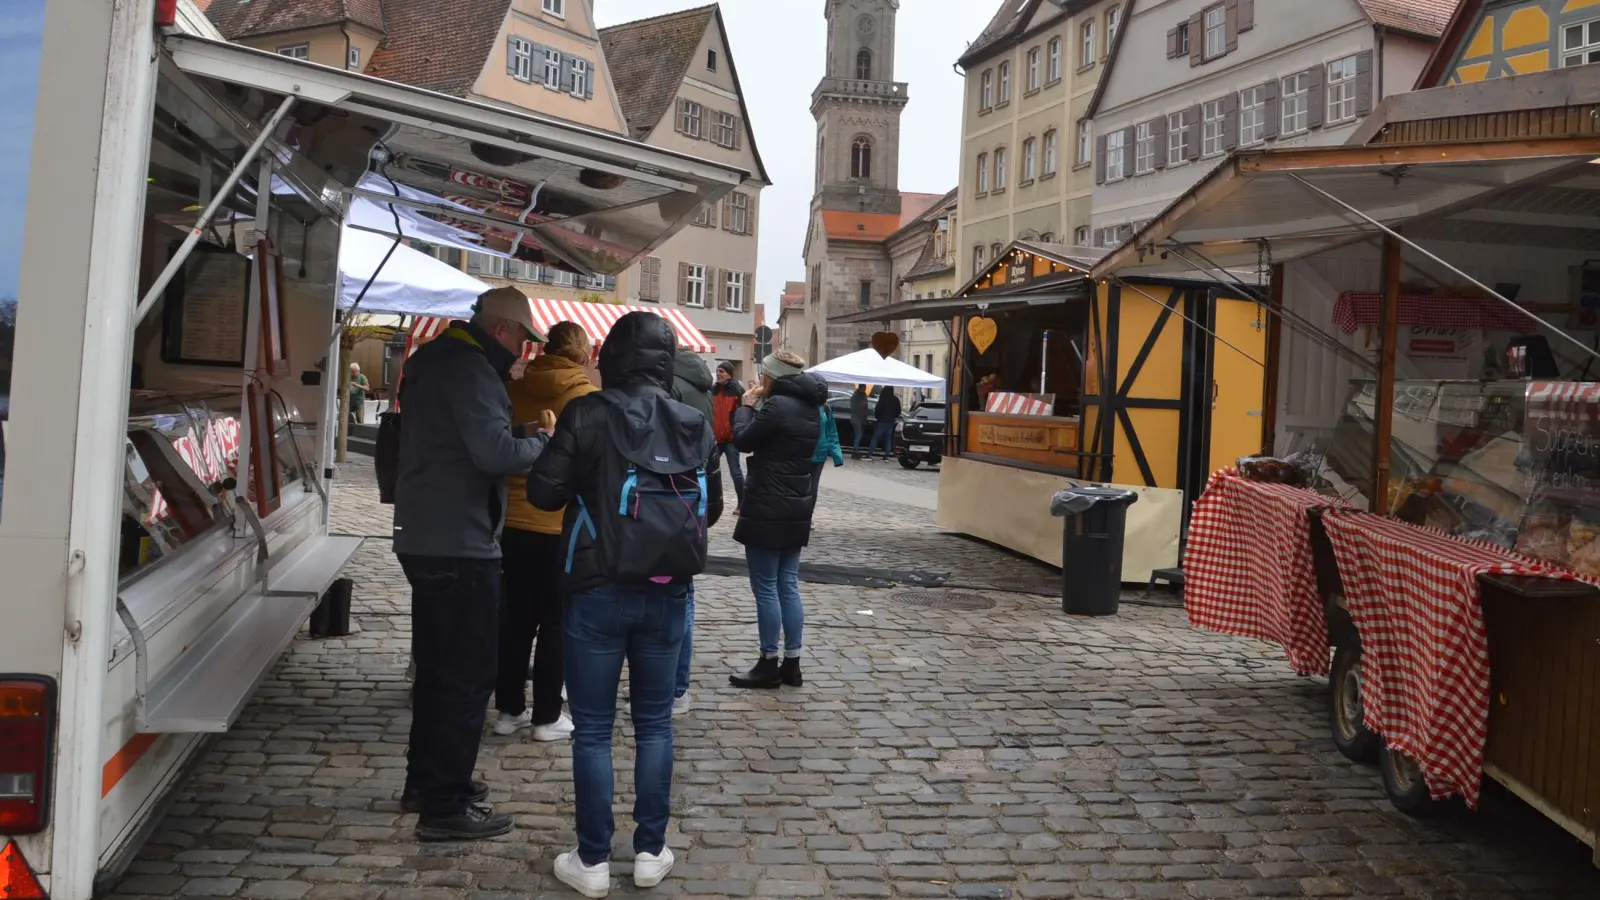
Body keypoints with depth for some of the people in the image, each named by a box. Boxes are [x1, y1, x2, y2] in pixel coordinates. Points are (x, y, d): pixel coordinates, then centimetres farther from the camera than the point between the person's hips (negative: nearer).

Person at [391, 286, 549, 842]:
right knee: (468, 675, -3)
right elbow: (494, 451, -26)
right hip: (460, 545, -11)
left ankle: (426, 780, 31)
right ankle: (445, 807, 2)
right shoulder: (470, 369, -17)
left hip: (426, 539, 11)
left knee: (439, 665, 20)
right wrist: (544, 442, -9)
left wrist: (522, 434, 5)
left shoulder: (438, 360, 16)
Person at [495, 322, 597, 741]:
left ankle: (509, 709, 19)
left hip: (513, 520, 5)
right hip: (561, 525, -5)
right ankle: (547, 717, 10)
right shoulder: (586, 397, -10)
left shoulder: (515, 388, 4)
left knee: (517, 617, 13)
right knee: (555, 622, 5)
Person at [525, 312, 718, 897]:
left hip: (598, 590, -3)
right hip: (667, 592, 3)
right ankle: (651, 852, 21)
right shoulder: (694, 425, 2)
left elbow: (543, 491, -8)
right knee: (654, 723, 15)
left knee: (593, 729, 6)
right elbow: (711, 501, 11)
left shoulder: (587, 414, -10)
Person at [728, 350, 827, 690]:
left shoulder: (777, 405, -18)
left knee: (766, 588, 0)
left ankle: (769, 665, 5)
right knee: (789, 586, 11)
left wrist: (747, 406, 5)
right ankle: (791, 664, 15)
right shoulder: (810, 408, 10)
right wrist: (760, 407, 10)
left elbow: (743, 440, -9)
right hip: (798, 507, 9)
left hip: (768, 508, -9)